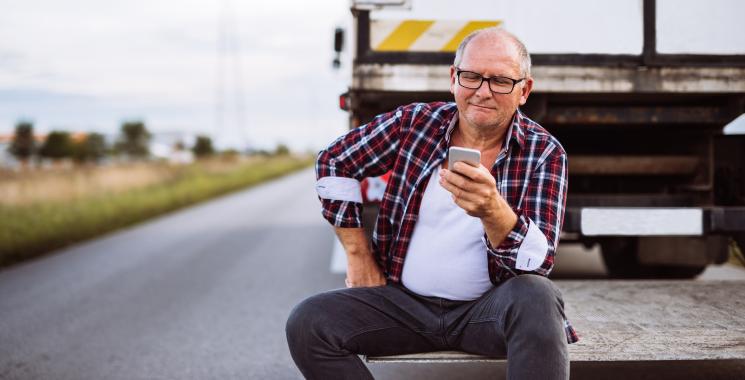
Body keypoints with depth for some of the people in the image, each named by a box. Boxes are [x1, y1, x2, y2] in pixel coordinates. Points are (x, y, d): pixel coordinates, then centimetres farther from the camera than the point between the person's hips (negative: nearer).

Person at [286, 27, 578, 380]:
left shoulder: (545, 152, -6)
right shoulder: (415, 122, -1)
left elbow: (537, 262, -17)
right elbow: (334, 162, 11)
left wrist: (493, 210, -39)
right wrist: (358, 254, 6)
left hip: (487, 309, -2)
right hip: (404, 301, 3)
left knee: (537, 298, -36)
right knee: (306, 322, -19)